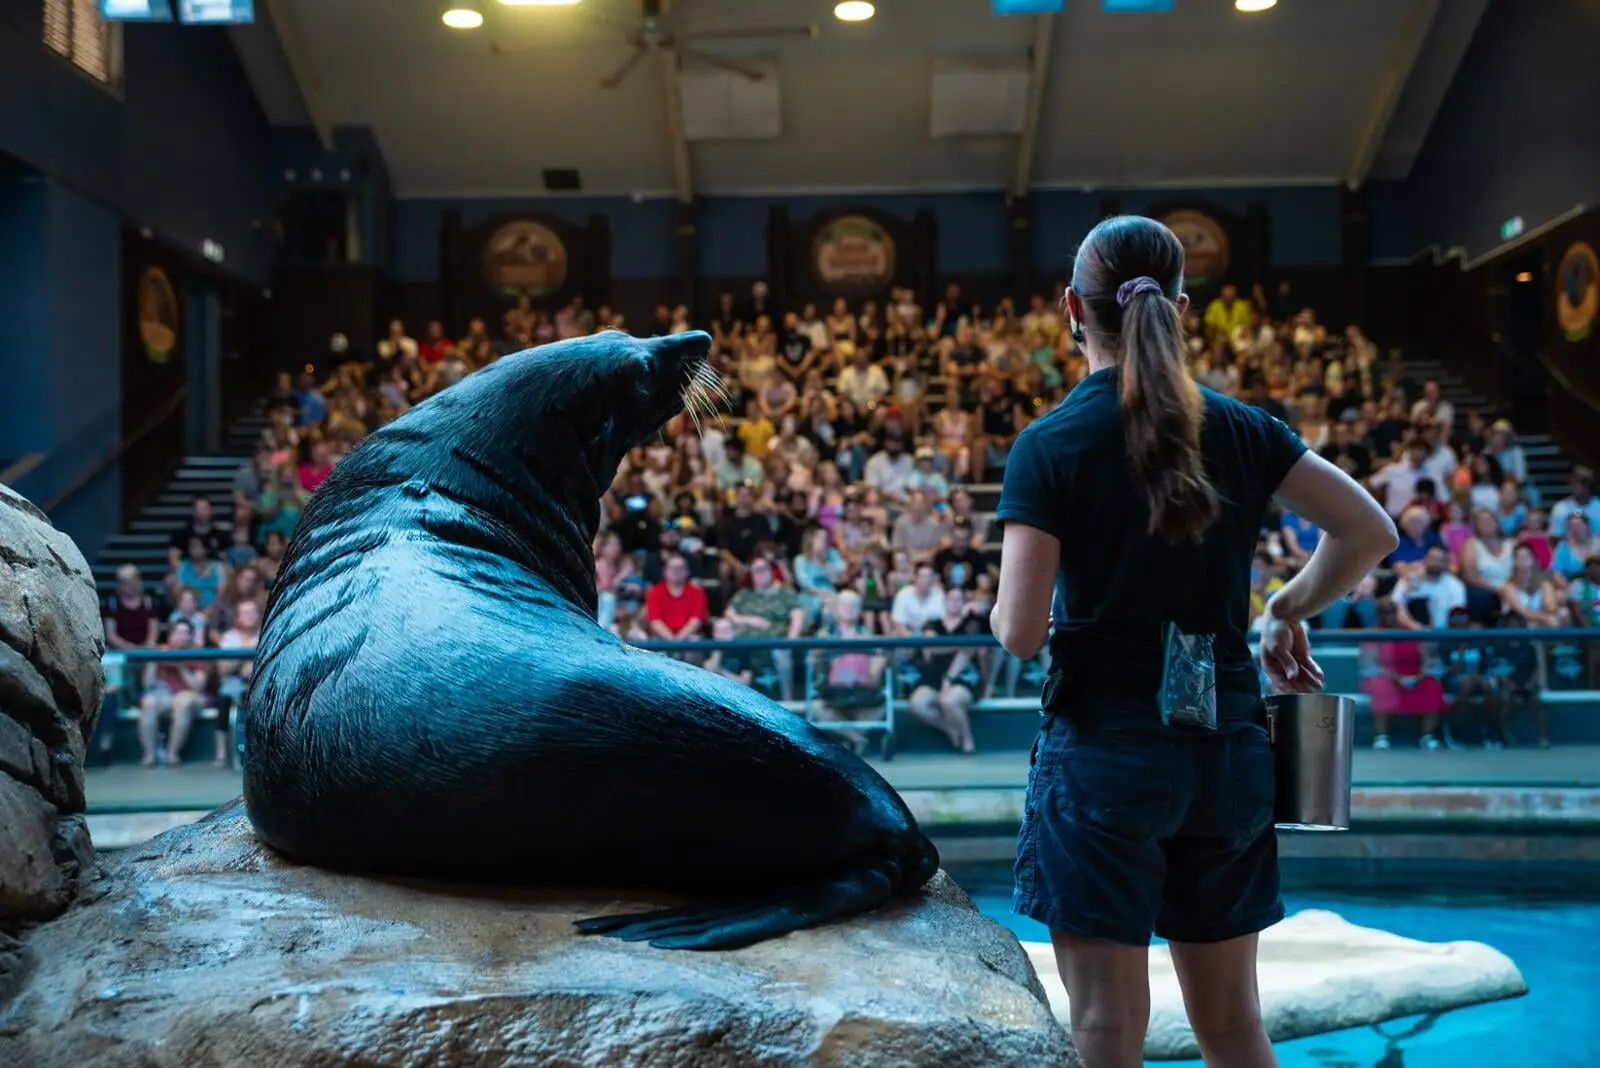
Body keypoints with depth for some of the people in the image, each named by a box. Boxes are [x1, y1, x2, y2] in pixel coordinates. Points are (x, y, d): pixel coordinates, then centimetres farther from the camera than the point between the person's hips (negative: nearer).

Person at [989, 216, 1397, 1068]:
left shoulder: (1050, 446, -10)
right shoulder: (1239, 431, 2)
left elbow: (1020, 634, -15)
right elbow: (1369, 532, 9)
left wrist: (1004, 612, 6)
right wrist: (1290, 609, 19)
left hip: (1104, 751, -4)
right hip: (1228, 749, 5)